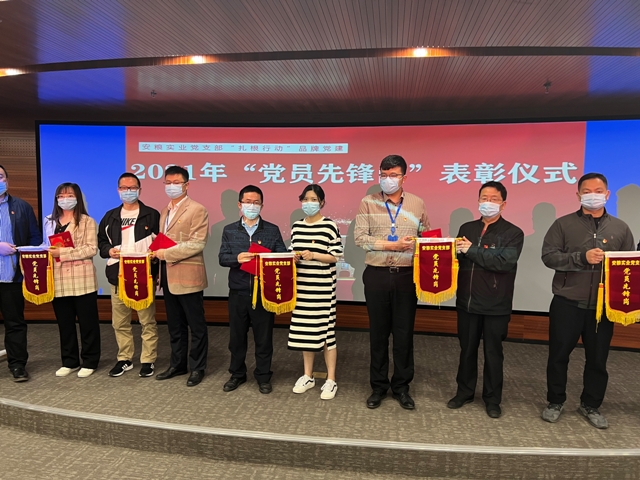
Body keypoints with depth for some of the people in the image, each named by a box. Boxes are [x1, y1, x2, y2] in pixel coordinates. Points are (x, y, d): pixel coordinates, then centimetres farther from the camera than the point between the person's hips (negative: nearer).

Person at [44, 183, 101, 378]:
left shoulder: (87, 222, -2)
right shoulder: (49, 222, 15)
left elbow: (91, 249, -12)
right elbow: (47, 247, 20)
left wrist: (63, 252, -18)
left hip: (82, 281, -5)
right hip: (58, 281, 5)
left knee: (87, 322, 3)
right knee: (64, 323, 12)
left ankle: (89, 362, 15)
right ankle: (69, 361, 25)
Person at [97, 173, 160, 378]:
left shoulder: (152, 215, 0)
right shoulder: (110, 217, 12)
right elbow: (101, 241, 16)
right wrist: (109, 251, -5)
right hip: (118, 277, 4)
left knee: (147, 321, 2)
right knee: (120, 322, 11)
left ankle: (148, 360, 14)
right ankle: (124, 359, 26)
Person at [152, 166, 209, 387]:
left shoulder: (197, 210, -8)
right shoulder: (164, 211, 17)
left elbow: (197, 244, -18)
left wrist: (167, 253, -17)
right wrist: (157, 251, 1)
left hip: (187, 277, -8)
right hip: (168, 277, 8)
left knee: (196, 326, 4)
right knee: (175, 326, 17)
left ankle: (197, 368, 16)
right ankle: (177, 365, 29)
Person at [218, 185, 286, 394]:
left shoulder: (272, 230, 4)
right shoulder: (229, 230, 7)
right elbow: (222, 257, 0)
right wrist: (237, 258, -20)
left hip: (263, 292, -1)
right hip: (238, 292, 2)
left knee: (263, 336, 7)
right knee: (236, 335, 12)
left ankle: (263, 376, 23)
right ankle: (237, 373, 30)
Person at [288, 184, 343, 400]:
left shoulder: (329, 226, -6)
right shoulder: (296, 226, 11)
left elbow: (335, 256, -8)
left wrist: (313, 255, -21)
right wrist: (294, 257, -6)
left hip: (322, 287, -5)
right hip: (302, 285, 5)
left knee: (326, 331, 0)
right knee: (304, 330, 12)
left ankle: (331, 380, 13)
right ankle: (308, 376, 26)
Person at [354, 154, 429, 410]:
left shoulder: (417, 204, 5)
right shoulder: (368, 203, 1)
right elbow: (359, 237, -8)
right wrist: (391, 245, -16)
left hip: (407, 275, 1)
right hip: (376, 275, 0)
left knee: (404, 332, 8)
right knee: (378, 332, 10)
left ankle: (402, 387, 24)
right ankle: (379, 386, 24)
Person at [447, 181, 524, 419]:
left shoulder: (513, 233, -4)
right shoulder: (466, 229, 9)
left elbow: (505, 262, -20)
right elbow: (456, 258, 6)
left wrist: (472, 250, -19)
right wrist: (455, 250, -16)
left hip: (496, 305, -3)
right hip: (467, 301, 4)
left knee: (493, 352, 9)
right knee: (467, 349, 14)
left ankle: (492, 399, 25)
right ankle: (464, 392, 30)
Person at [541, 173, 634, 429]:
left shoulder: (620, 228, 9)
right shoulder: (563, 224, 0)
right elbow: (548, 256, -10)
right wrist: (582, 257, -22)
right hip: (567, 304, -2)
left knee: (597, 359, 12)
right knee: (558, 355, 7)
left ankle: (590, 405, 30)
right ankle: (555, 401, 25)